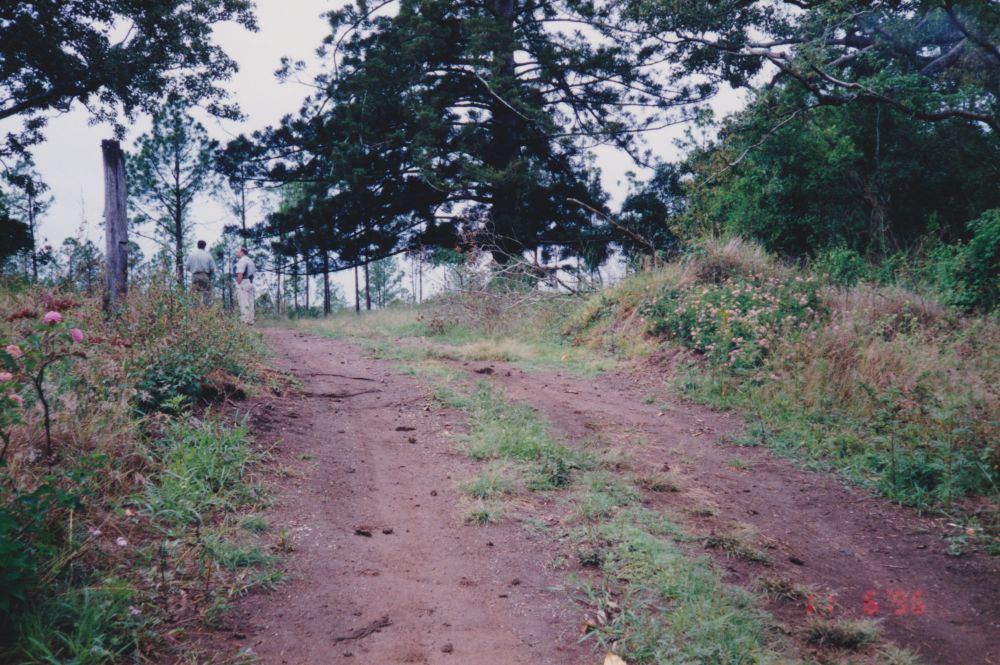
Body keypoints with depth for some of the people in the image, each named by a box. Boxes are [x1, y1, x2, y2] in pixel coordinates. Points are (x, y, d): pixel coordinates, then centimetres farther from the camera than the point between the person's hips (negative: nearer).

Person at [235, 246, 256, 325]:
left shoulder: (242, 261, -10)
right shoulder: (250, 260, 19)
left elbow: (240, 275, -17)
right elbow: (254, 272, 20)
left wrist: (238, 284, -15)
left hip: (243, 283, -9)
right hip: (250, 283, 9)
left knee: (243, 303, -9)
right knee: (250, 302, 9)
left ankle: (245, 320, -12)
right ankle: (250, 320, 11)